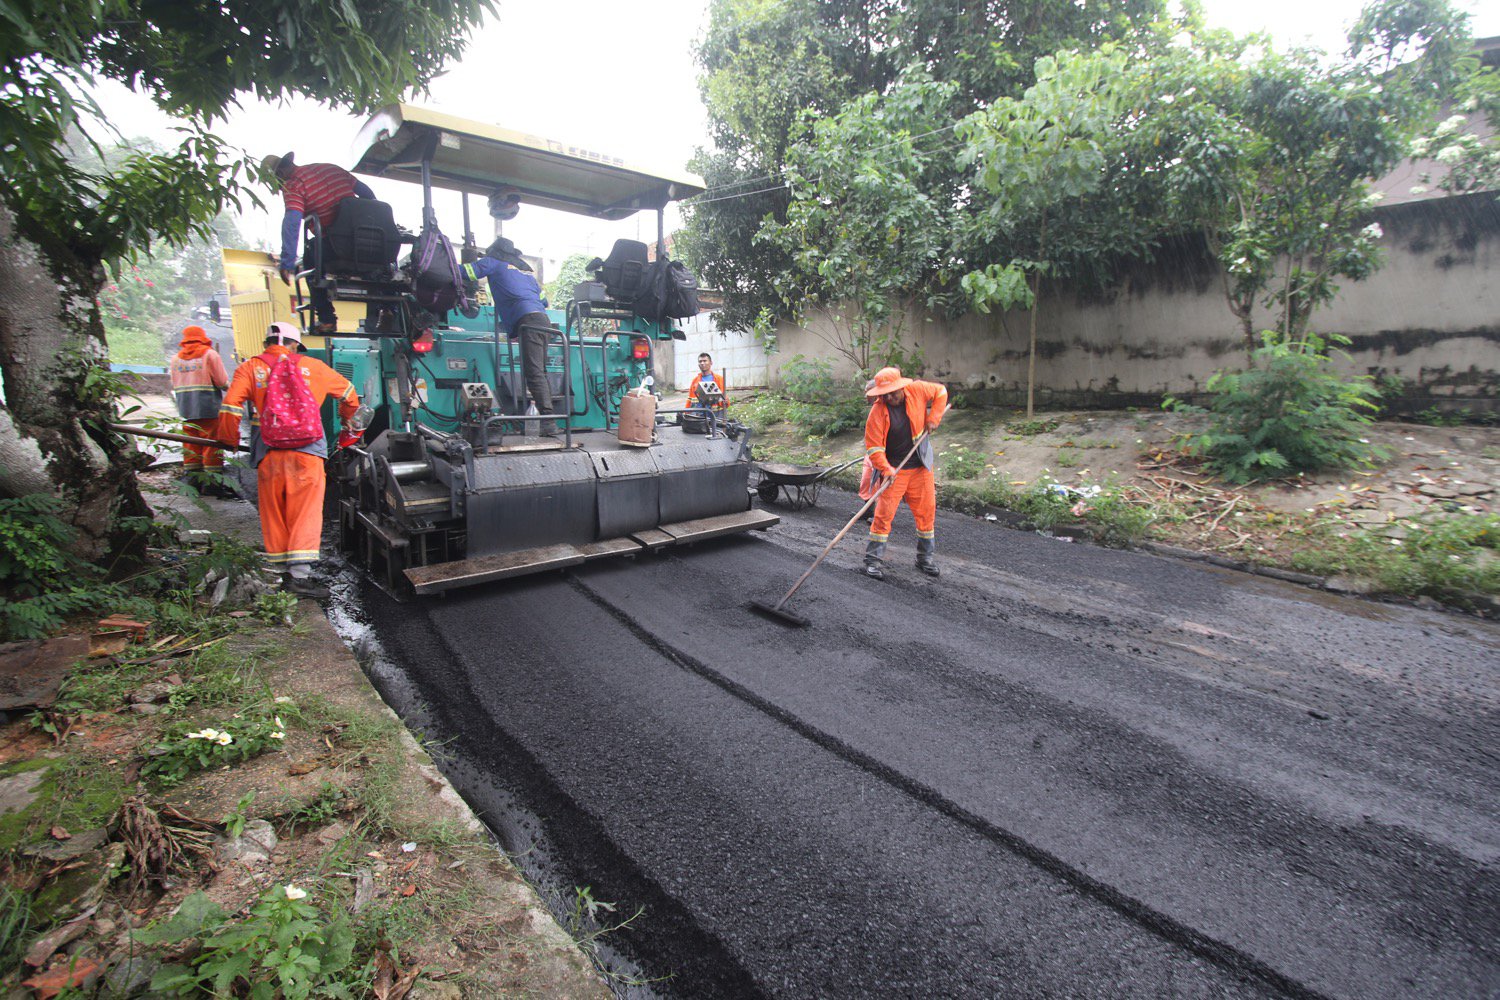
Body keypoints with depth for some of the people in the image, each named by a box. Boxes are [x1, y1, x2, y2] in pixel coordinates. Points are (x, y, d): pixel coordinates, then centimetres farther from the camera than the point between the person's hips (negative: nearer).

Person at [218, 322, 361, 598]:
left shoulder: (250, 369, 9)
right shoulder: (311, 366, 11)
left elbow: (231, 406, -4)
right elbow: (348, 393, 22)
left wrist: (228, 440, 12)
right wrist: (349, 429, 36)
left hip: (268, 454, 1)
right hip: (307, 452, -1)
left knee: (274, 514, 13)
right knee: (305, 514, -1)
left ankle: (286, 570, 20)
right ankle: (300, 575, -7)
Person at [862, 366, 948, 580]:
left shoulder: (916, 390, -7)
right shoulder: (877, 413, -17)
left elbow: (940, 392, 12)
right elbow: (873, 447, -16)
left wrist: (933, 418, -2)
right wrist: (886, 469, -29)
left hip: (921, 467, 4)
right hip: (894, 470, -4)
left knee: (926, 512, 10)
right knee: (884, 514, -8)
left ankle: (926, 557, 25)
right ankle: (874, 560, 3)